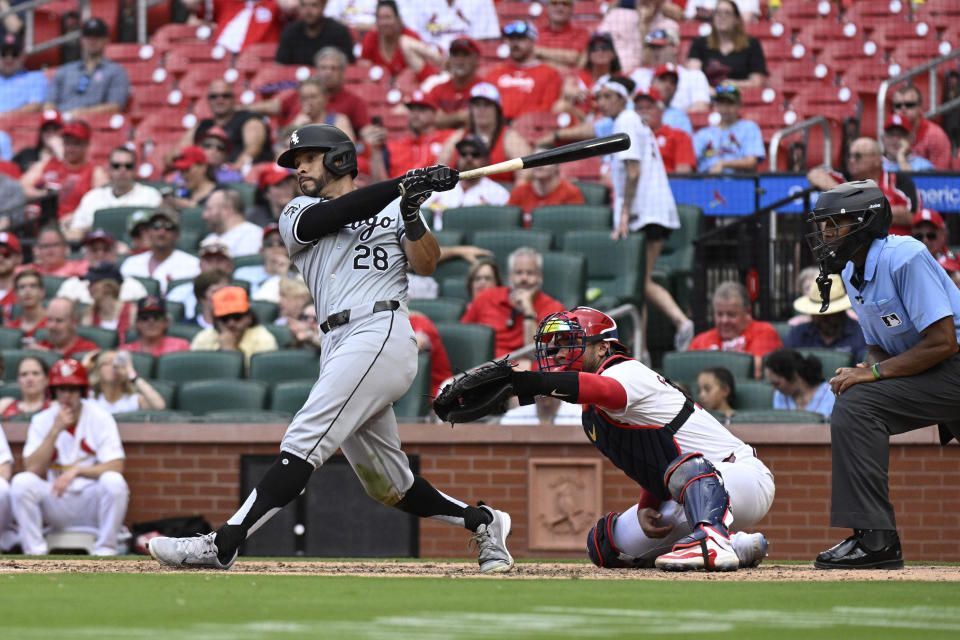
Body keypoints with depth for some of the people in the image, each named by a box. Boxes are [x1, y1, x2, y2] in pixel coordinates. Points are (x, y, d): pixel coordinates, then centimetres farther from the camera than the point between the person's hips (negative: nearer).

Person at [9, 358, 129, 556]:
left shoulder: (100, 418, -3)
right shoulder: (42, 421, 2)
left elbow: (116, 467, -14)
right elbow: (33, 469, -10)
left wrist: (77, 471, -27)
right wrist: (55, 430, -17)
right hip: (55, 500, 1)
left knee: (113, 481, -32)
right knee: (21, 482, -25)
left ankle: (105, 553, -19)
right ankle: (35, 553, -18)